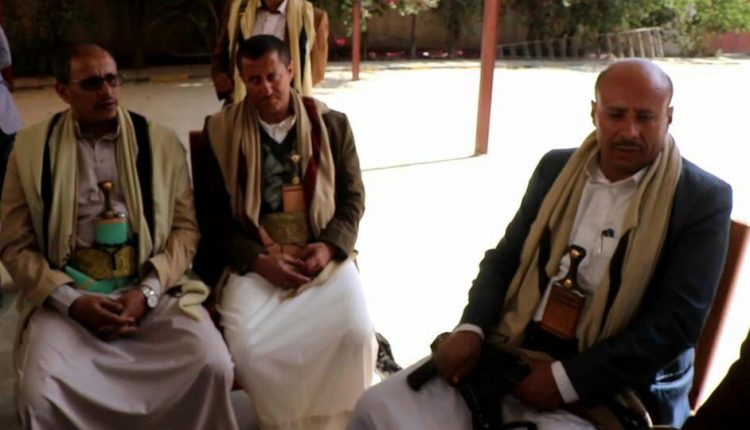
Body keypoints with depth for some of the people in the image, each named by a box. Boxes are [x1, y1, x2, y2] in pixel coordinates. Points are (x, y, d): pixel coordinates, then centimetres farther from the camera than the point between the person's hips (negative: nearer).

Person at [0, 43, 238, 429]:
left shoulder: (161, 143, 6)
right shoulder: (31, 147, 5)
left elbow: (185, 227, 4)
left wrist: (147, 292, -11)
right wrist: (71, 301, -10)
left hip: (152, 290, 0)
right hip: (66, 296, 0)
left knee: (212, 365, -22)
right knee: (37, 392, -24)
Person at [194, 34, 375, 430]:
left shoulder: (333, 125, 7)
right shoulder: (221, 131, 4)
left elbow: (353, 198, 9)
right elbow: (212, 215, 2)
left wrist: (328, 247, -10)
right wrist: (260, 260, -12)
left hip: (324, 256, 1)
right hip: (254, 261, 0)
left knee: (355, 335, -24)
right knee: (246, 345, -25)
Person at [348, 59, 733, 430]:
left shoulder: (704, 199, -5)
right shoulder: (556, 168, 7)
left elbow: (676, 321, -11)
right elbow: (505, 258, 11)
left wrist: (567, 380, -16)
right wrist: (470, 329, -7)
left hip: (610, 393, -3)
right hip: (507, 355, 4)